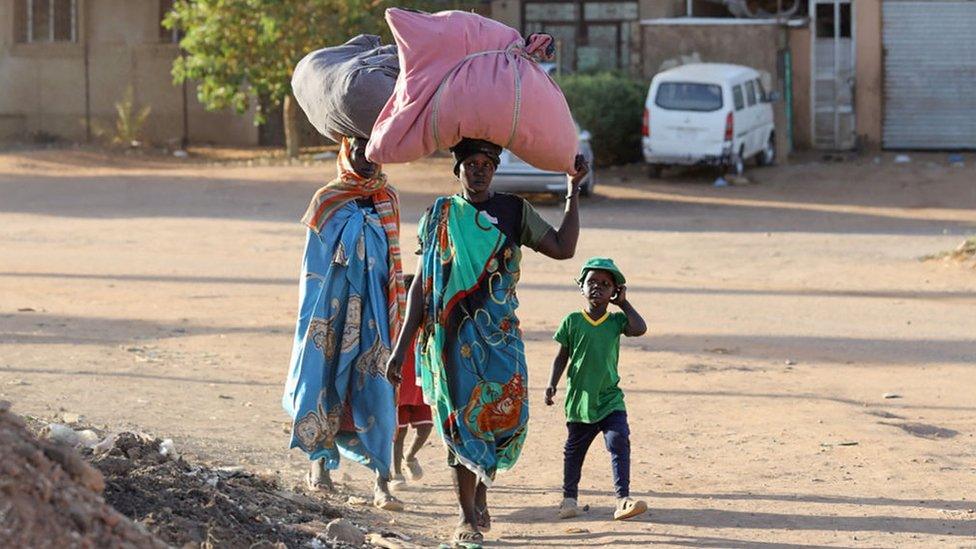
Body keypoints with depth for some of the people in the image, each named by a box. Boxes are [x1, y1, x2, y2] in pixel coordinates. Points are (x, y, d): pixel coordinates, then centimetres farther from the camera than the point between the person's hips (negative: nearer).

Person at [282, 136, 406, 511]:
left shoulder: (388, 200, 8)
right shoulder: (327, 202, 1)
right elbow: (314, 265, 2)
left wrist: (395, 312, 13)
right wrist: (312, 318, -3)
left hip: (375, 308, 2)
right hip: (334, 307, -1)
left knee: (377, 389, -5)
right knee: (325, 378, 2)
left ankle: (382, 480, -8)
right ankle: (319, 460, 24)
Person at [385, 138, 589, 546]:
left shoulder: (514, 212, 7)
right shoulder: (439, 217, 7)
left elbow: (563, 248, 1)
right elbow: (421, 285, 8)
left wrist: (573, 191, -3)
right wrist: (401, 347, 4)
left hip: (499, 333, 0)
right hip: (452, 337, 0)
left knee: (506, 412, -9)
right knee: (460, 422, -3)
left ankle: (481, 492, 17)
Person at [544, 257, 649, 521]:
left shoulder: (616, 320, 2)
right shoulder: (572, 321, 0)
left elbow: (639, 329, -16)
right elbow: (562, 356, 5)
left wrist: (623, 303, -6)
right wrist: (552, 385, -4)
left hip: (610, 399, 0)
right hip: (579, 398, 0)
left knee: (619, 442, -17)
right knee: (575, 449, 13)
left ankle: (623, 499, -20)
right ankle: (569, 497, 31)